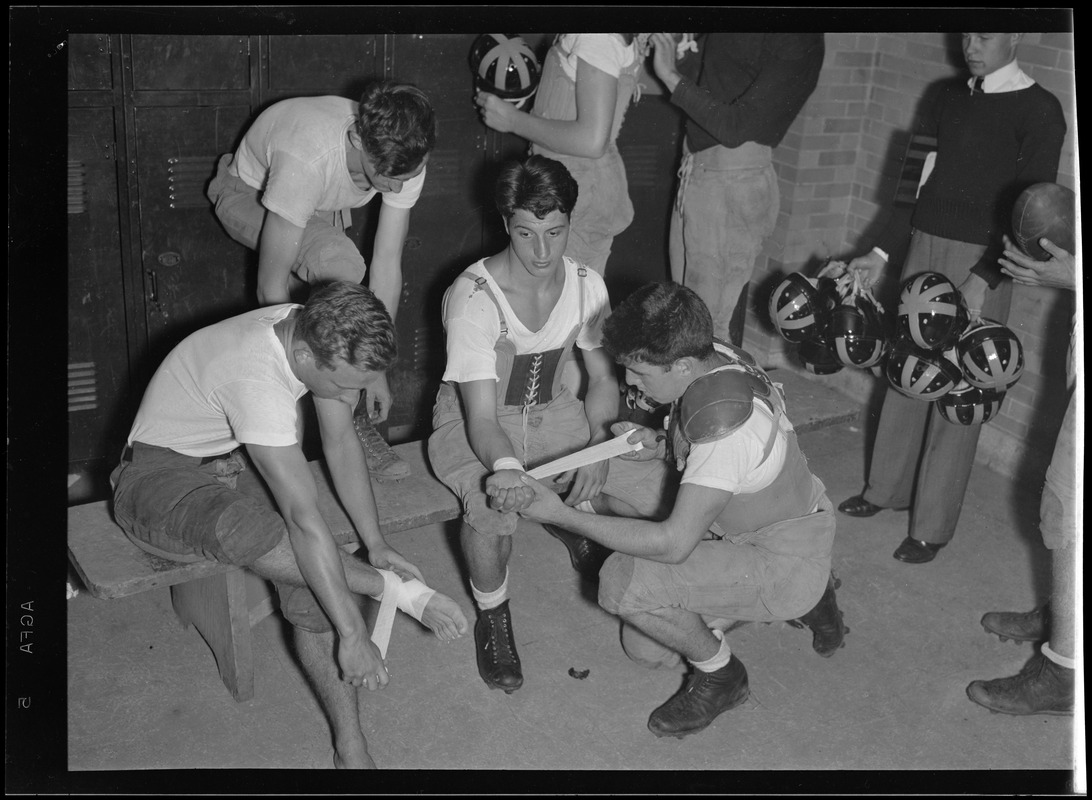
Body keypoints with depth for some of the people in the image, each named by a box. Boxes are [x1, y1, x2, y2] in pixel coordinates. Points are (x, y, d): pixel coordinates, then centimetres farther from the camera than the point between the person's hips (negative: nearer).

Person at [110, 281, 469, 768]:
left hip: (234, 459, 7)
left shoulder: (316, 334, -14)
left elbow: (341, 443, -2)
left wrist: (374, 542, -7)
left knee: (312, 574, -17)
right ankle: (397, 589, -23)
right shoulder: (256, 378, -37)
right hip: (160, 474, -6)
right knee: (239, 528, -40)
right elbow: (304, 518, -38)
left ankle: (350, 745, -9)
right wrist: (353, 635, -35)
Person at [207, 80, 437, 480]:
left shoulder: (405, 158, -29)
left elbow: (387, 264, -24)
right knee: (339, 266, -31)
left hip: (321, 209, 7)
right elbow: (271, 287, -39)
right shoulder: (306, 160, -44)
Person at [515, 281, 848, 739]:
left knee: (623, 582, -24)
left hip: (785, 562, -9)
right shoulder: (713, 358, -8)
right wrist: (657, 445, -9)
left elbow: (673, 543, -33)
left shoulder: (729, 424, -35)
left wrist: (560, 514, -29)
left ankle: (721, 676, 2)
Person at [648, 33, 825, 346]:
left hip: (735, 182, -8)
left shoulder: (800, 42, -17)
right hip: (694, 174, 8)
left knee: (714, 326, -3)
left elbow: (737, 127, -20)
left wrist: (670, 75, -17)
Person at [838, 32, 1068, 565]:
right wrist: (882, 251, 14)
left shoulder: (1039, 110, -5)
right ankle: (887, 488, 27)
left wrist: (984, 279, -20)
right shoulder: (951, 96, 13)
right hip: (924, 245, 6)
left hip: (981, 260, -6)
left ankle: (933, 527, 7)